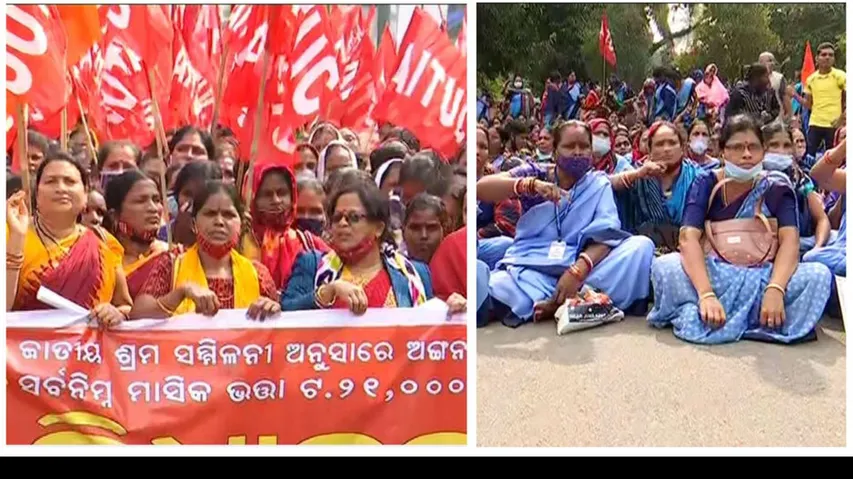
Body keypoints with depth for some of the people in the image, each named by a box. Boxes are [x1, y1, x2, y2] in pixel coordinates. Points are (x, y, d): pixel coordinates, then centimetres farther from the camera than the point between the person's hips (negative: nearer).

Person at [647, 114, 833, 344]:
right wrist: (706, 294, -34)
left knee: (819, 274, -26)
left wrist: (775, 289, -33)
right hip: (714, 275, -2)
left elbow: (790, 240, -14)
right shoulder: (706, 185, -4)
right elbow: (688, 237, -19)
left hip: (762, 278, 2)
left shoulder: (777, 187, -1)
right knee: (664, 266, -29)